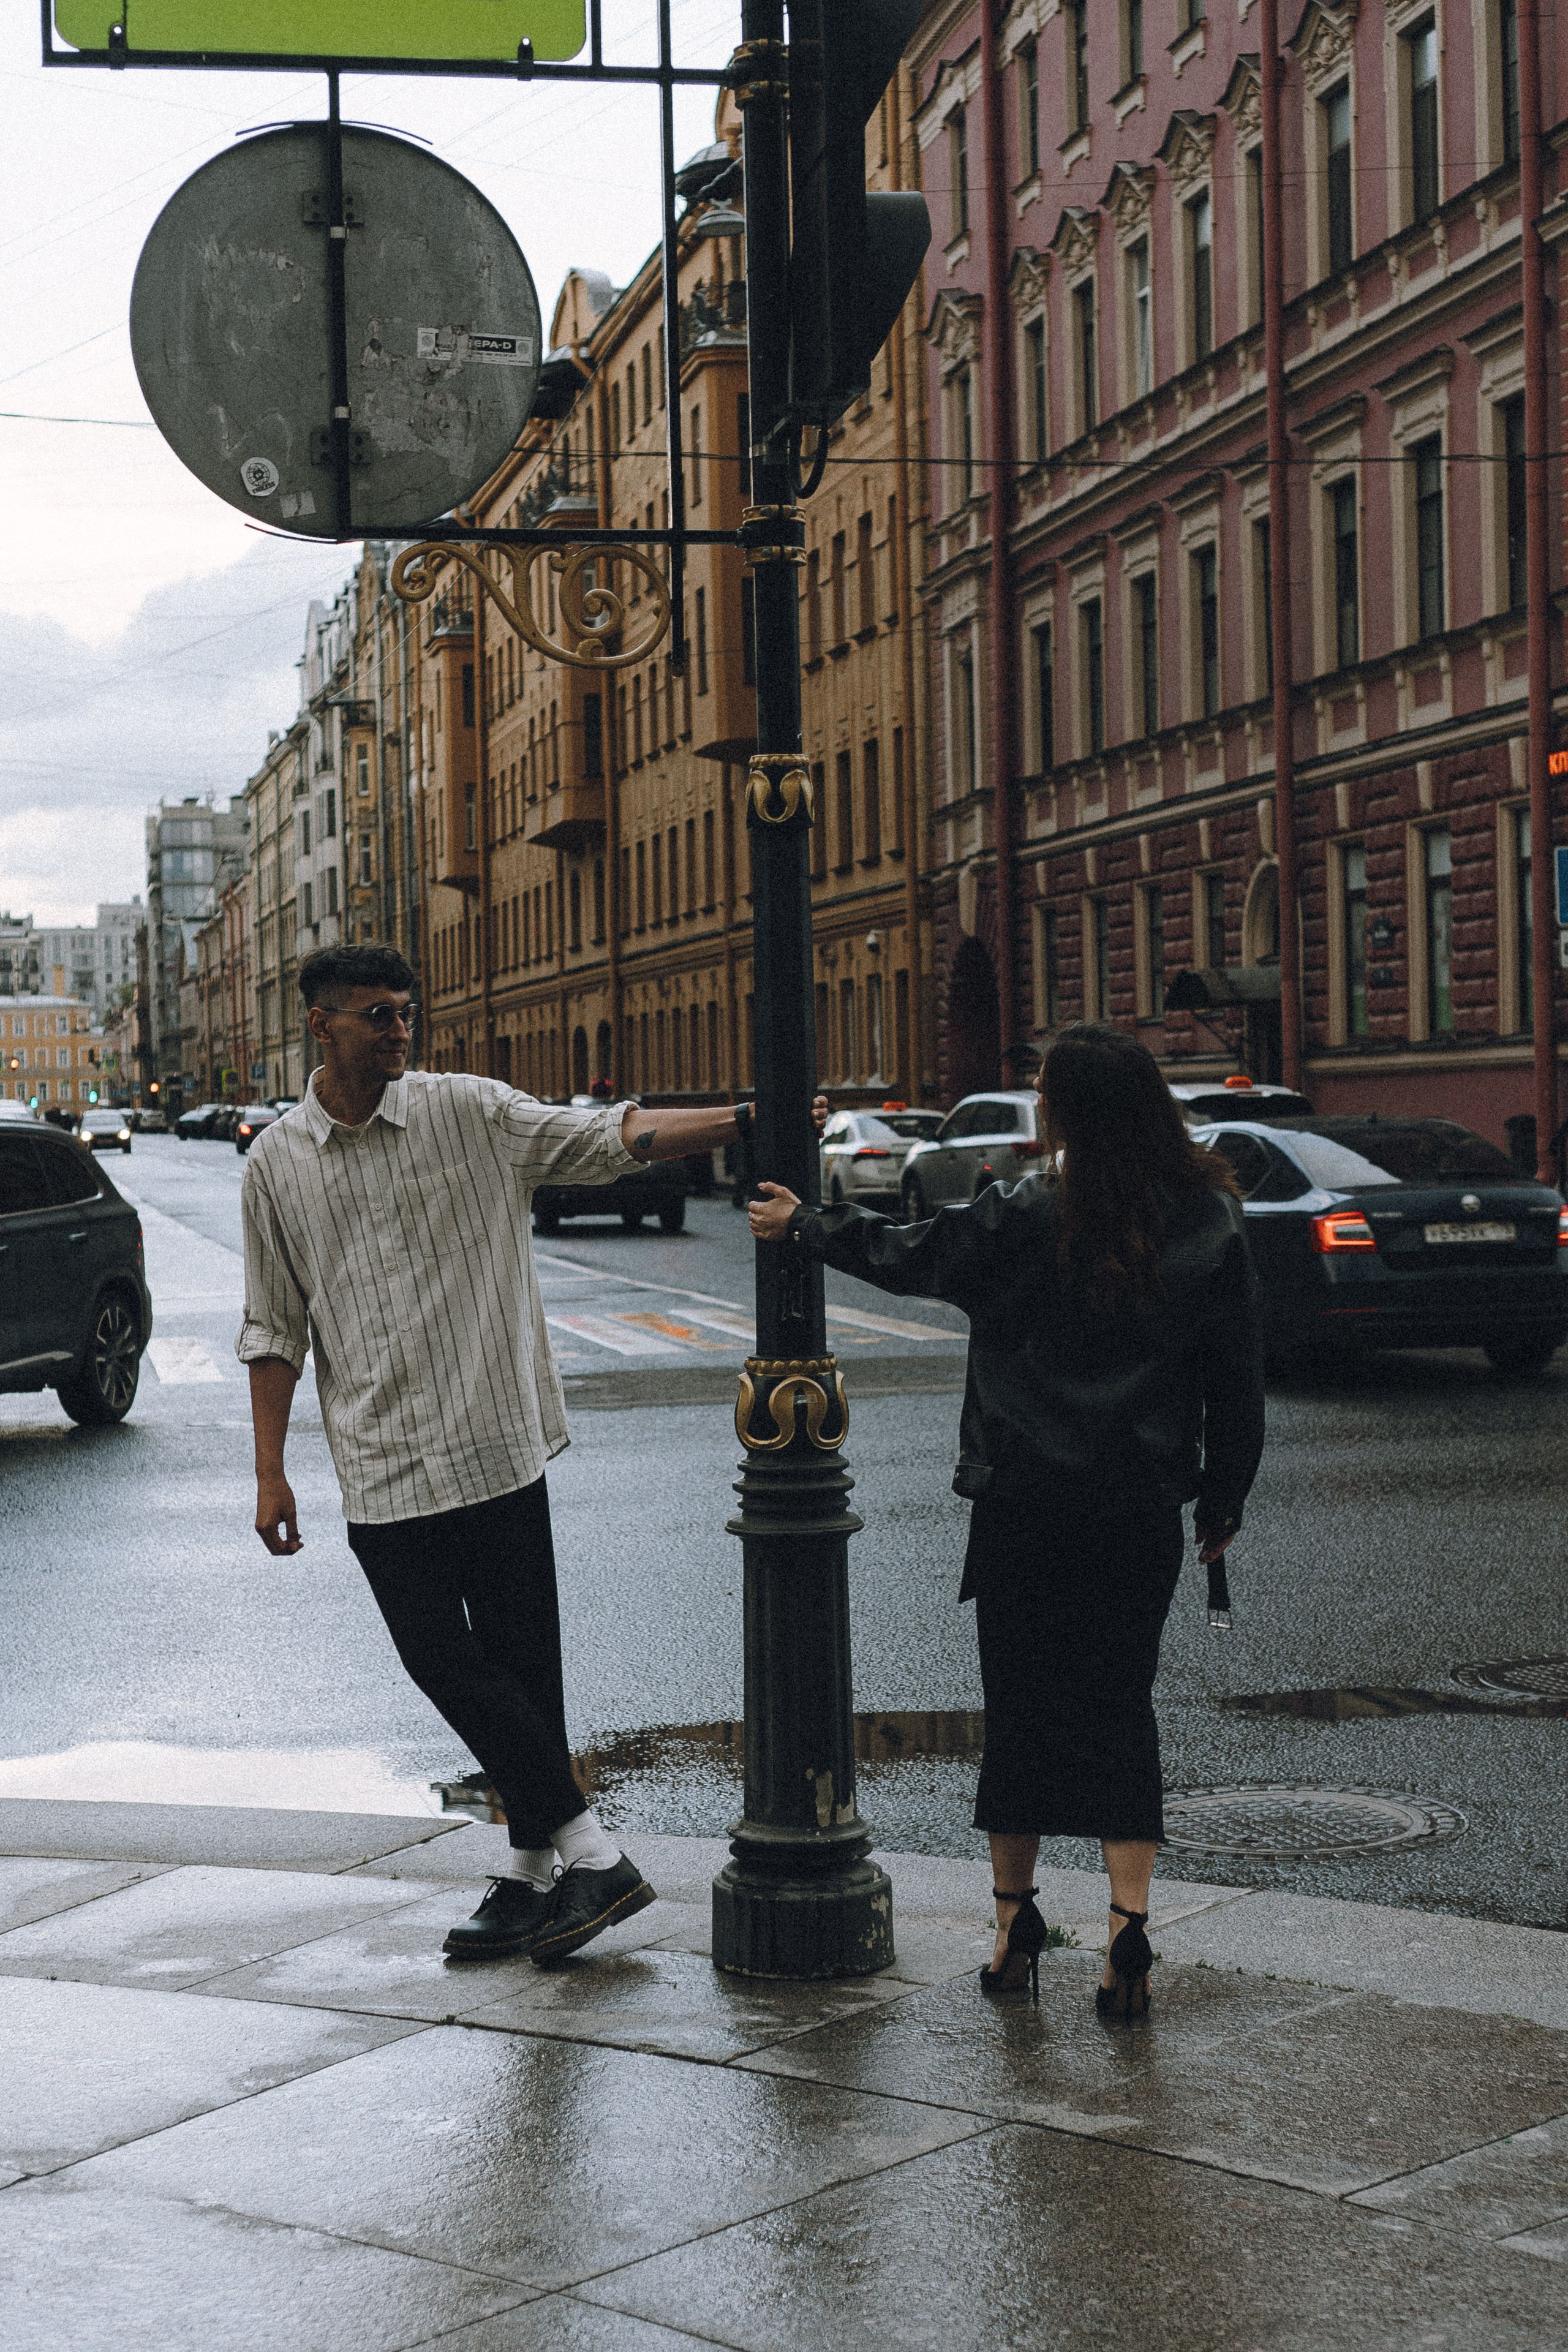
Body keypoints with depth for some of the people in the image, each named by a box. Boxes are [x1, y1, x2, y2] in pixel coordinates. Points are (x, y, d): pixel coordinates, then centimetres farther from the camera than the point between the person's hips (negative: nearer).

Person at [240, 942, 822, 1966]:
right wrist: (270, 1473, 7)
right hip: (381, 1467, 2)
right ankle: (584, 1855, 6)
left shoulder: (470, 1112, 0)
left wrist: (742, 1122, -20)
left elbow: (612, 1136, -7)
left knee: (520, 1662, 0)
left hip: (494, 1443, -2)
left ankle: (539, 1869, 10)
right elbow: (275, 1327, 10)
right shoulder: (278, 1163, 6)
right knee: (442, 1661, -1)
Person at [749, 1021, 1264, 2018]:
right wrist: (1224, 1503, 14)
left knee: (1021, 1703, 11)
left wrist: (802, 1224, 19)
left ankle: (1016, 1922, 20)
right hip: (1141, 1513, 2)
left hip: (1022, 1505, -1)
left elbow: (904, 1254, 2)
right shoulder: (1210, 1226, -4)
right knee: (1122, 1706, 9)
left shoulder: (1021, 1220, -12)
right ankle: (1130, 1919, -3)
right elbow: (1237, 1382, 2)